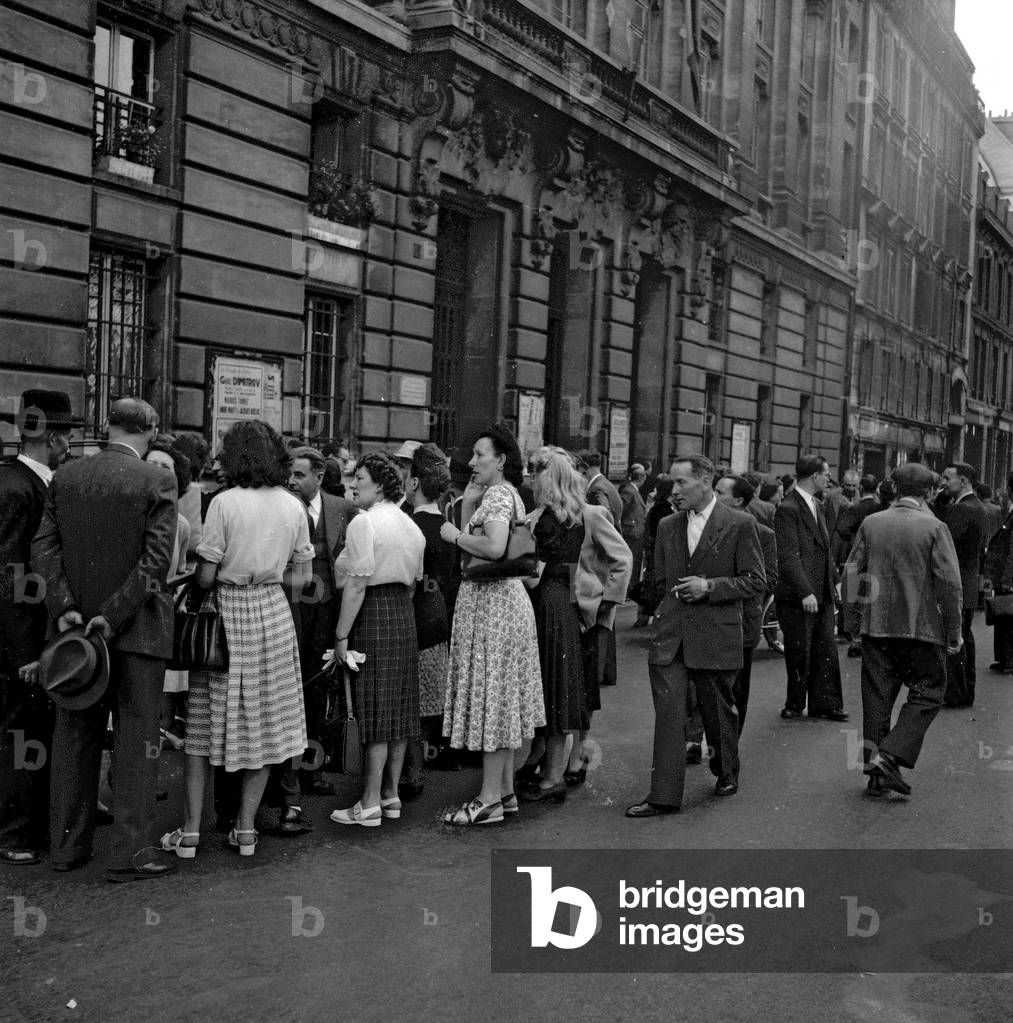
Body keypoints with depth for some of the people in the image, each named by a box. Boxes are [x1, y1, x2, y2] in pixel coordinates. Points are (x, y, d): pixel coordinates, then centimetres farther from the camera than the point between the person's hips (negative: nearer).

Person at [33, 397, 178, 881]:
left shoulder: (64, 478, 5)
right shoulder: (157, 482, -9)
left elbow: (44, 547, 0)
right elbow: (156, 560, -16)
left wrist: (64, 606, -6)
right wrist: (115, 616, -13)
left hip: (77, 626, 5)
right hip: (137, 630, -4)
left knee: (75, 738, 14)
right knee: (135, 741, 3)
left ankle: (67, 846, 23)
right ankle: (130, 854, 5)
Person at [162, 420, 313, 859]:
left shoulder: (225, 502, -12)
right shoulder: (293, 506, 1)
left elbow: (205, 577, -11)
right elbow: (302, 578, 5)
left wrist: (229, 577, 9)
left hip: (227, 613, -3)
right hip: (274, 614, 3)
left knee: (205, 723, 7)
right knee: (264, 722, 11)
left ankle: (190, 832, 9)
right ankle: (246, 829, 16)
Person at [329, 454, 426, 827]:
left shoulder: (364, 522, -11)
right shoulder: (411, 525, 16)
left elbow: (357, 584, -16)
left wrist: (342, 635, -14)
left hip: (373, 614, -8)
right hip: (405, 614, 8)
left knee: (375, 708, -5)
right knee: (399, 707, 11)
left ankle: (370, 804, 1)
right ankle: (391, 795, 20)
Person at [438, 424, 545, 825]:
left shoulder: (498, 495, -14)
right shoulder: (501, 494, 18)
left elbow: (494, 547, -31)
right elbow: (473, 542, 13)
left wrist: (456, 536, -16)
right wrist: (468, 504, 4)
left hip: (493, 604, -10)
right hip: (500, 599, 10)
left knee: (492, 695, -5)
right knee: (501, 700, 13)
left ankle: (489, 799, 1)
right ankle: (505, 791, 20)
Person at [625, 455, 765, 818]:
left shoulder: (739, 525, -5)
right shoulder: (667, 526, 10)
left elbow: (756, 582, -5)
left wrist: (710, 587, -15)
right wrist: (671, 602, 8)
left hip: (716, 635, -3)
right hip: (670, 636, 3)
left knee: (718, 712, 12)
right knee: (668, 713, -4)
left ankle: (726, 772, 37)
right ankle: (663, 795, -2)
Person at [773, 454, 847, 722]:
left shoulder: (817, 505, 16)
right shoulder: (788, 509, -14)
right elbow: (788, 556, -20)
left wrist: (834, 579, 19)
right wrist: (805, 592, -24)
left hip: (822, 594, 8)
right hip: (798, 598, -8)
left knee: (826, 652, 8)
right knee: (799, 654, 2)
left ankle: (825, 704, 16)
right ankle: (794, 706, 15)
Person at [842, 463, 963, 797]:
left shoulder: (871, 524, 3)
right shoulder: (934, 528, -8)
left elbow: (851, 577, 5)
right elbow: (949, 584, -11)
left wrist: (853, 621, 14)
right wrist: (953, 632, -3)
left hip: (876, 628, 4)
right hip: (923, 628, -4)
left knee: (877, 697, 10)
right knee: (926, 695, 8)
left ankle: (876, 774, 14)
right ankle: (889, 756, -7)